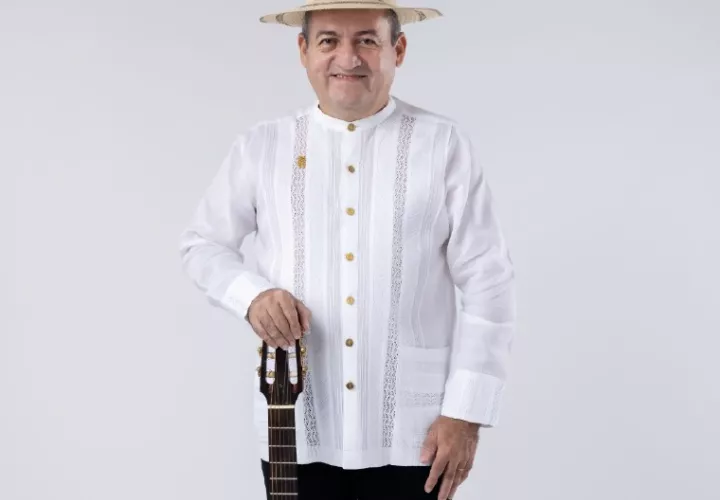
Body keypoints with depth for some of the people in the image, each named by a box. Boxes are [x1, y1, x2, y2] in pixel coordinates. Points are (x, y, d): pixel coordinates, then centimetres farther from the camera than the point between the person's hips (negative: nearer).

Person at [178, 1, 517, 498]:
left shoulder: (444, 145, -3)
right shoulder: (261, 147, 3)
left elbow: (488, 285, -3)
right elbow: (202, 243, 14)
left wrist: (465, 412, -7)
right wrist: (252, 294, -7)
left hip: (410, 433, -1)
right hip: (297, 429, 2)